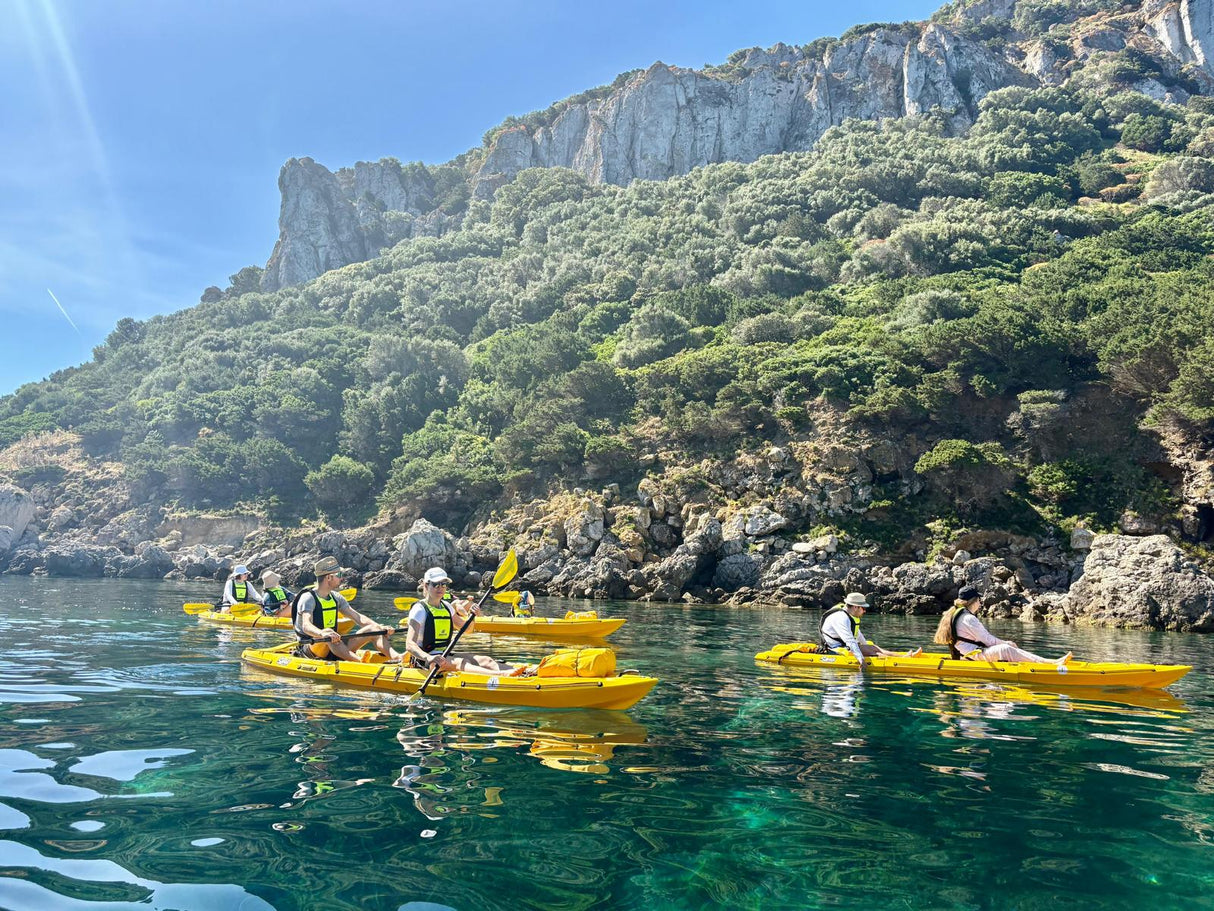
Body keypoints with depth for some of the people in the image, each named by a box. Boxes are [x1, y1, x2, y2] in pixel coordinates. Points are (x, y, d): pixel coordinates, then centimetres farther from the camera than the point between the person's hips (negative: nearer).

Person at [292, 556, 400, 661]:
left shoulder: (336, 597, 11)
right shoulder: (308, 598, -13)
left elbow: (358, 617, 7)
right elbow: (306, 626, -31)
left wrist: (381, 628, -9)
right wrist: (322, 634, -53)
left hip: (335, 648, 7)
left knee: (373, 629, -10)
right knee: (328, 638, -40)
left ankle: (397, 657, -35)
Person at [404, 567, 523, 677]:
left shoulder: (446, 606, 14)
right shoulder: (420, 609, -9)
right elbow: (409, 644, -20)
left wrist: (471, 615, 3)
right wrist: (428, 658, -39)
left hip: (445, 655, 7)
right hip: (423, 659, -7)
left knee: (485, 660, -18)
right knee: (460, 663, -36)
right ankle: (502, 675, -64)